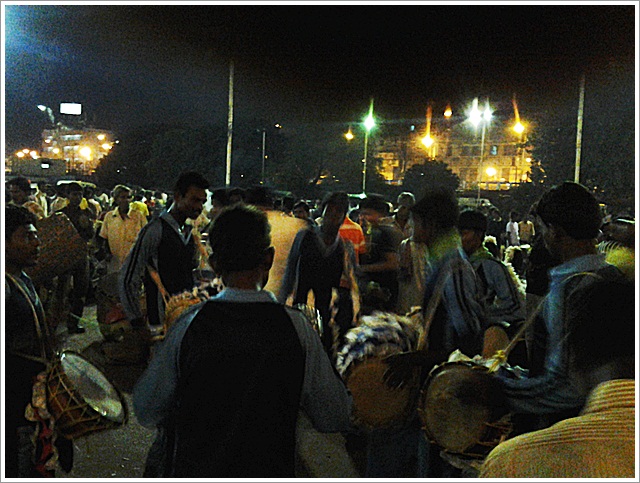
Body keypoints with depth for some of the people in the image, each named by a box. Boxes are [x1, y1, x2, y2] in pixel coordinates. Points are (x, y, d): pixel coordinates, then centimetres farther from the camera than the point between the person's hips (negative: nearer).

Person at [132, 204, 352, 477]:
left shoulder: (190, 324, -15)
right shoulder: (297, 327, -15)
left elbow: (146, 413, -4)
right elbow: (335, 420, -7)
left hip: (193, 468, 0)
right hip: (271, 471, 0)